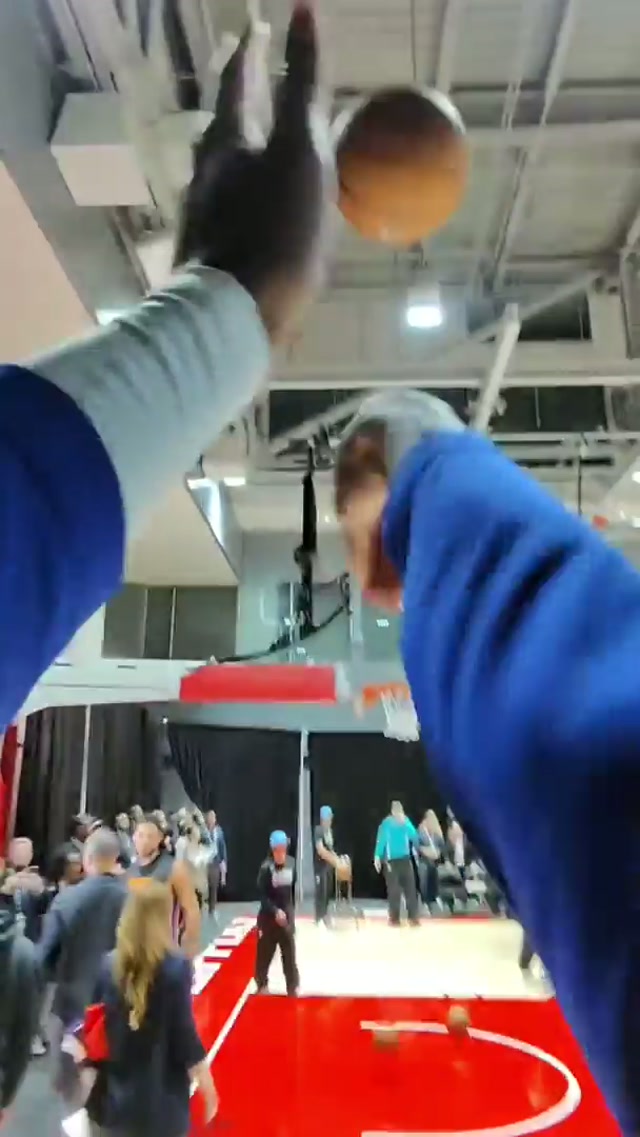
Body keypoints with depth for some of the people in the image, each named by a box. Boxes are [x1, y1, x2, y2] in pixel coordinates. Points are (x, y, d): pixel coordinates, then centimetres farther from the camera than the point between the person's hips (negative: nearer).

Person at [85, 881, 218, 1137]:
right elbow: (184, 1035, -15)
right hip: (161, 1107, -3)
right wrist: (208, 1090, -3)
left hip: (112, 1102, 3)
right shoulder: (176, 967, -17)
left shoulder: (109, 965, -6)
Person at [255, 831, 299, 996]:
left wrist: (291, 910, 9)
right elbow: (262, 895, -17)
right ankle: (262, 984, 33)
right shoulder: (266, 867, -20)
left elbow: (293, 888, 6)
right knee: (265, 953, 12)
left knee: (289, 953, 9)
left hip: (287, 916, 3)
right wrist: (275, 911, -24)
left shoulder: (291, 863, -8)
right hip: (269, 916, -3)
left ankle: (293, 986, 23)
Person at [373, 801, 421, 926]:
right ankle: (394, 918, 10)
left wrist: (405, 823, -17)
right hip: (391, 861, -4)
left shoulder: (406, 821, 4)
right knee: (394, 891, 0)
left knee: (411, 888, 3)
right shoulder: (386, 823, -8)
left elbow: (414, 837, -5)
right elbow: (380, 840, -12)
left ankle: (413, 917, 10)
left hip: (406, 859, 4)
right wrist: (377, 857, -23)